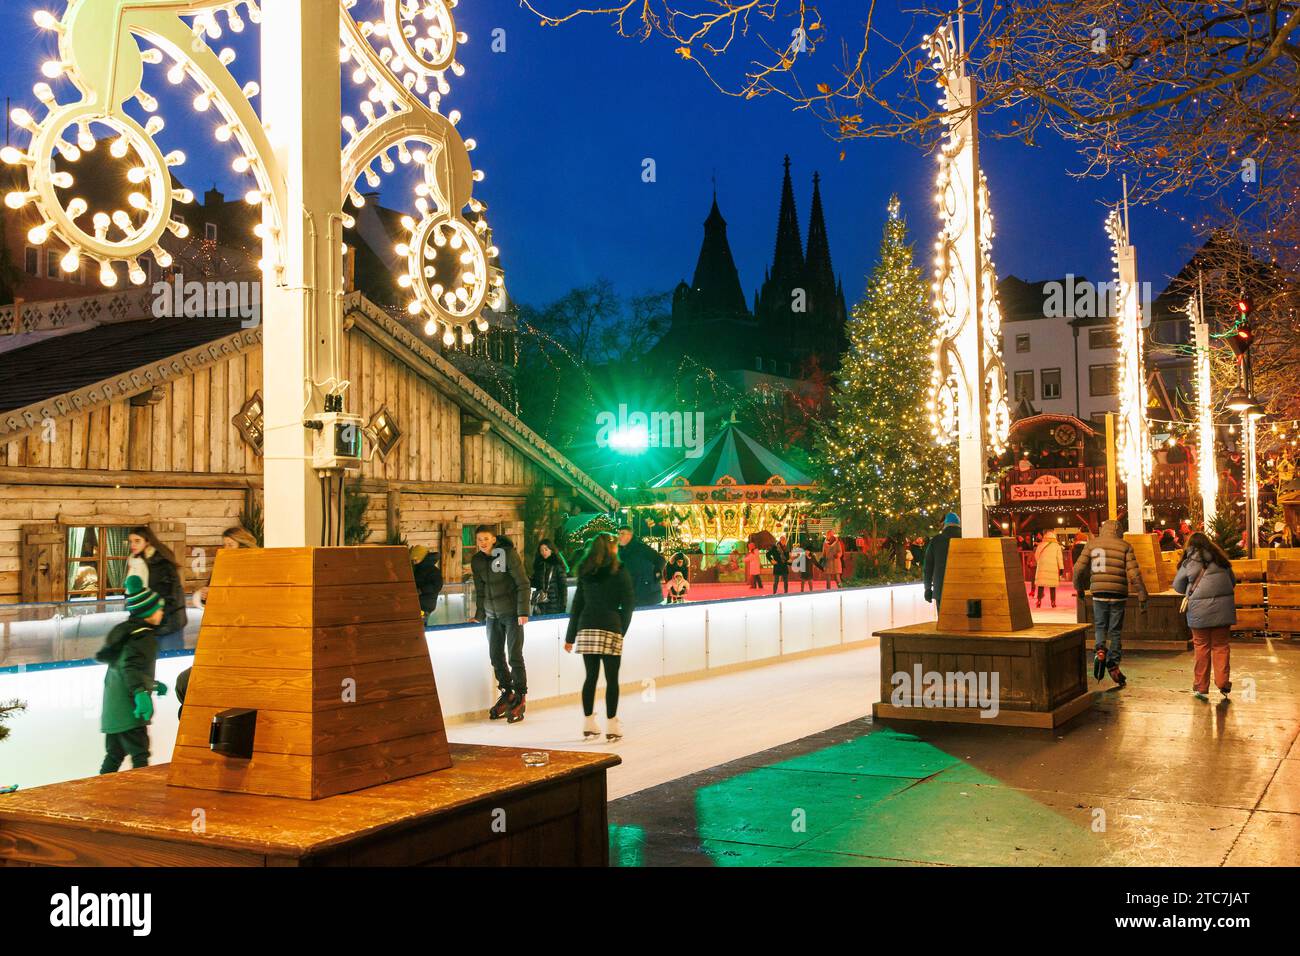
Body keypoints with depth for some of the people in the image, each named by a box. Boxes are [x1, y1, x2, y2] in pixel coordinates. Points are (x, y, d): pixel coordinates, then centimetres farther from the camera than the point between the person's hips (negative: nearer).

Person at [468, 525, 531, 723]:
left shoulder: (509, 554, -13)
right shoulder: (476, 561, 3)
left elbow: (523, 584, -13)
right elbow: (480, 590, 13)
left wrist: (523, 611, -18)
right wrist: (479, 615, 9)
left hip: (512, 613, -6)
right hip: (492, 615, 6)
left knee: (514, 656, -6)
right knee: (495, 656, 9)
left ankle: (520, 697, 5)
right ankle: (506, 693, 25)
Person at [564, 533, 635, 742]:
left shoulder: (585, 572, 9)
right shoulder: (619, 571, -2)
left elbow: (577, 604, 10)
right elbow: (628, 603, -3)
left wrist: (570, 636, 13)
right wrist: (622, 629, 8)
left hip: (586, 628, 4)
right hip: (610, 629, -4)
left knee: (591, 676, 11)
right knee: (612, 678, 3)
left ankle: (588, 725, 14)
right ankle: (611, 726, 4)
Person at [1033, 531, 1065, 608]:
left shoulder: (1041, 545, 6)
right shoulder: (1057, 546, 3)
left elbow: (1036, 555, 12)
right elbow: (1059, 557, 0)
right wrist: (1061, 568, 1)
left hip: (1042, 567, 1)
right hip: (1053, 567, 0)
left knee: (1040, 584, 3)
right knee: (1052, 585, 5)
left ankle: (1039, 601, -3)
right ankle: (1053, 602, 4)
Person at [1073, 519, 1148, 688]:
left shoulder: (1092, 544, 6)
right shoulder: (1125, 546, 2)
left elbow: (1079, 568, 3)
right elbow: (1134, 573, -5)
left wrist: (1079, 588, 19)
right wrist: (1142, 596, -2)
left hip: (1099, 593, 1)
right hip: (1118, 593, -1)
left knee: (1100, 626, 17)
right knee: (1116, 631, 10)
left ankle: (1100, 650, -10)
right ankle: (1113, 664, 10)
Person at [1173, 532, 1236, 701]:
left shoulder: (1189, 563, 3)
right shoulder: (1220, 559, 12)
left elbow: (1178, 587, 10)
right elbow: (1233, 581, 21)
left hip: (1200, 609, -2)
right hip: (1223, 607, 2)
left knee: (1202, 647, 4)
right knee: (1221, 646, 9)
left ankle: (1201, 687, 7)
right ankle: (1223, 683, 4)